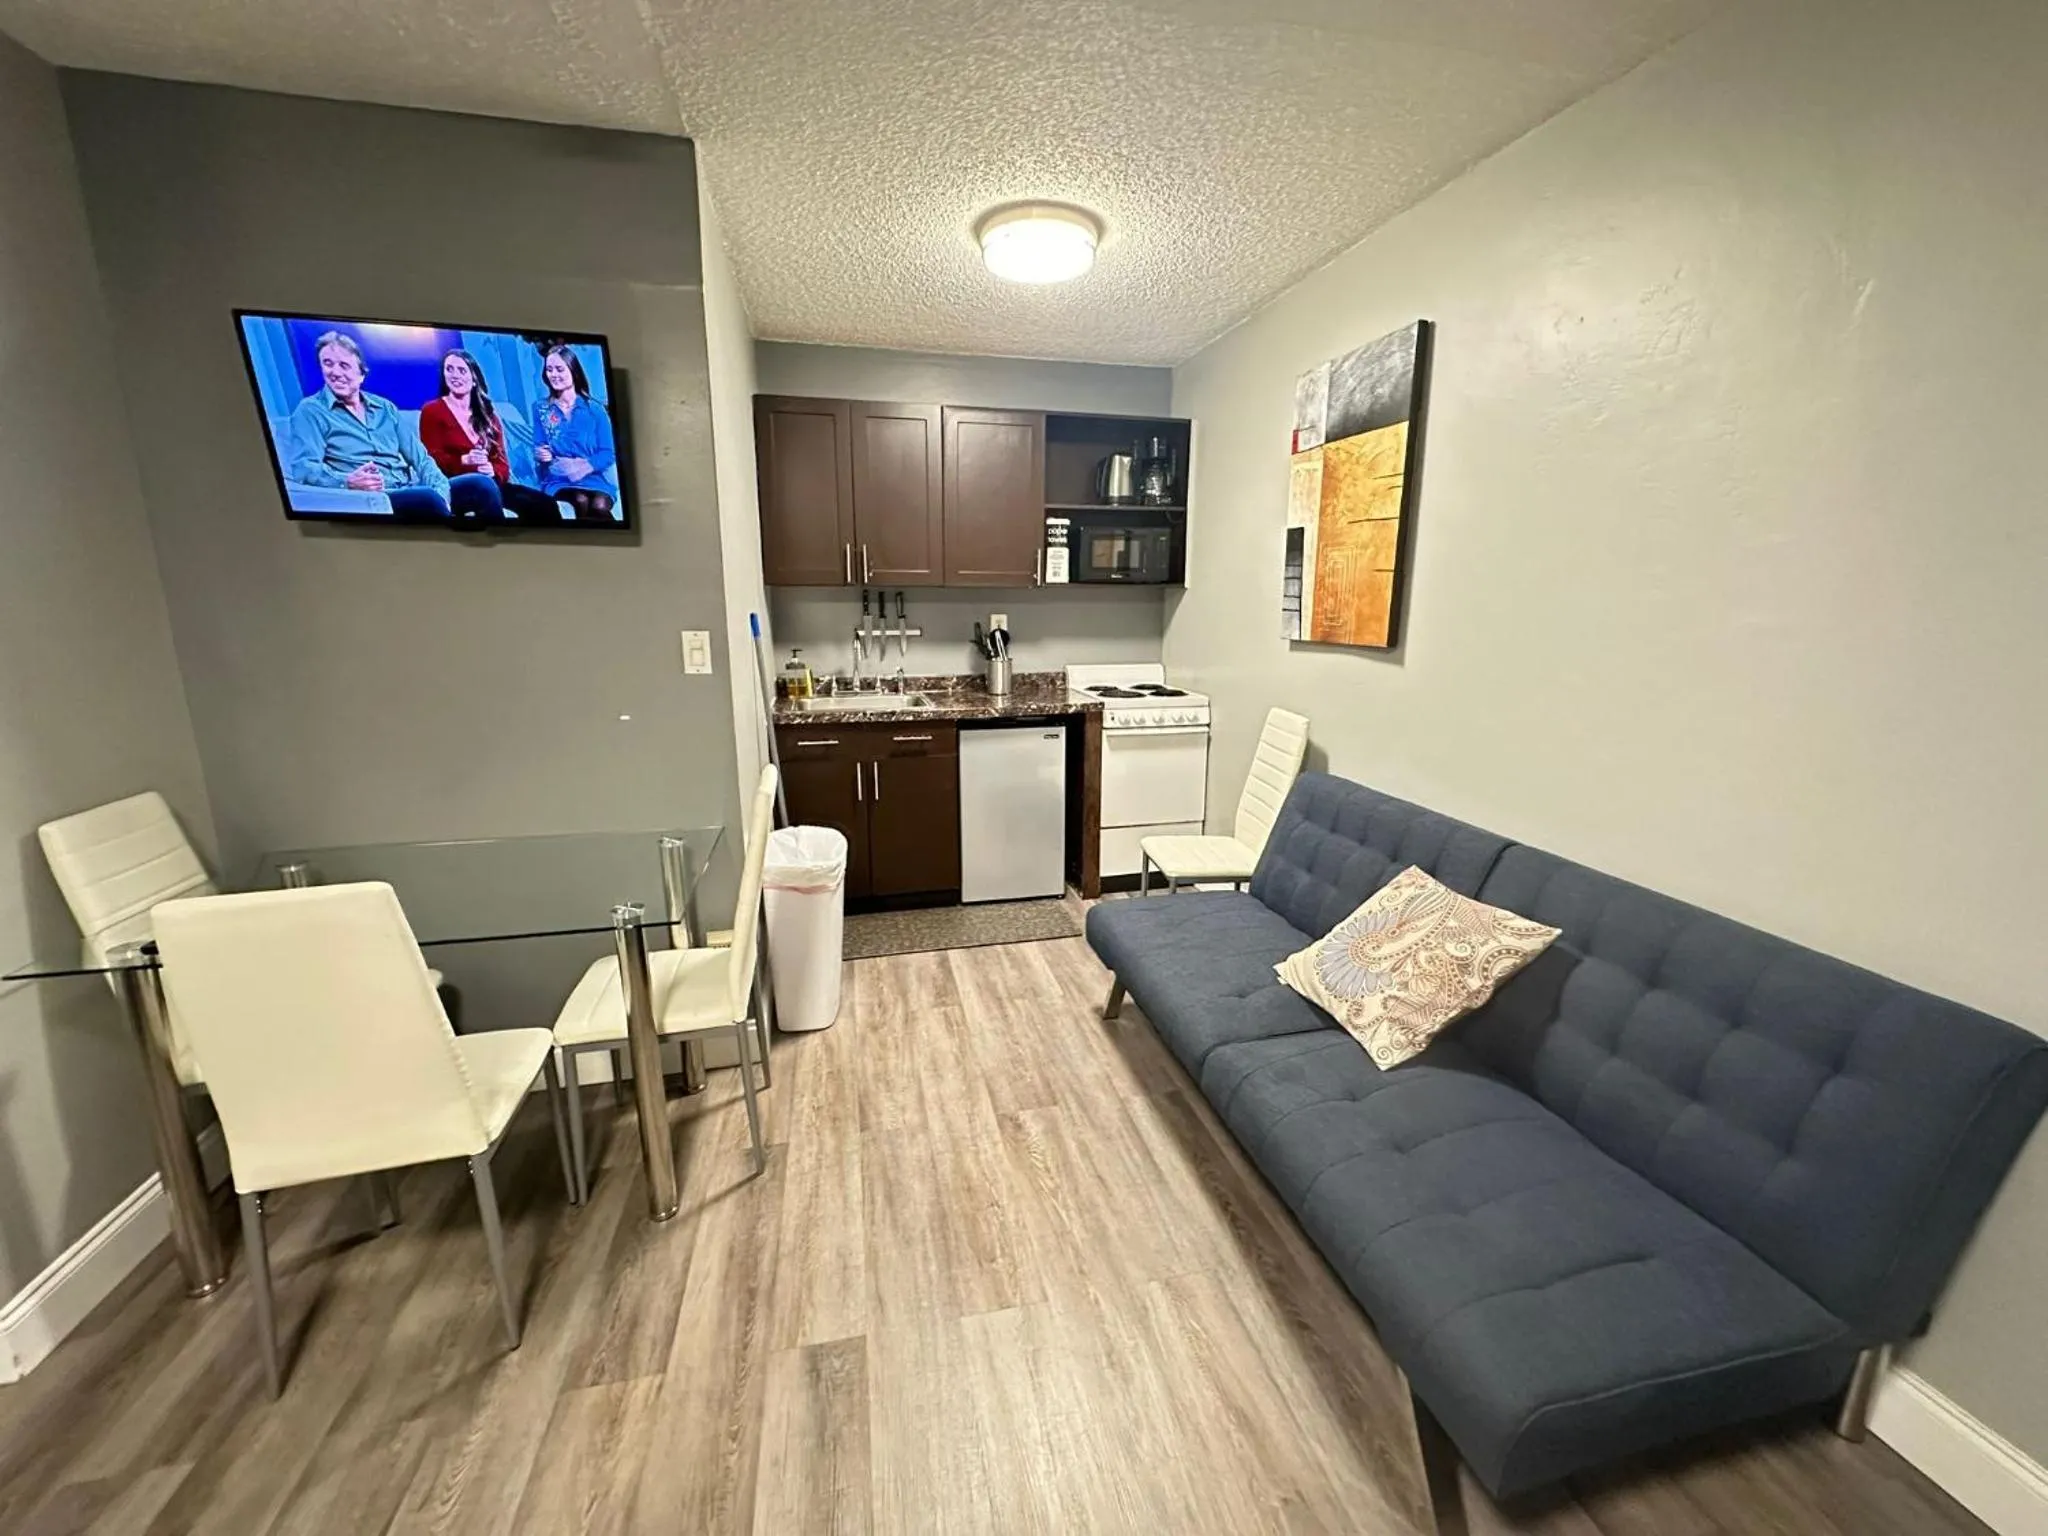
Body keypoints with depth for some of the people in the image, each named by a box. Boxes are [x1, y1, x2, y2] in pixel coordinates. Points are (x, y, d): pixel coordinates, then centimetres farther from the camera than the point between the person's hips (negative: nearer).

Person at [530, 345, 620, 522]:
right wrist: (540, 455, -13)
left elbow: (608, 453, 1)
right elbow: (538, 450, 12)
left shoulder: (595, 409, 10)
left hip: (594, 479, 0)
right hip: (558, 481, 1)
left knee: (599, 506, -36)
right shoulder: (541, 408, 15)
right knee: (581, 501, -35)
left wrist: (583, 467, -16)